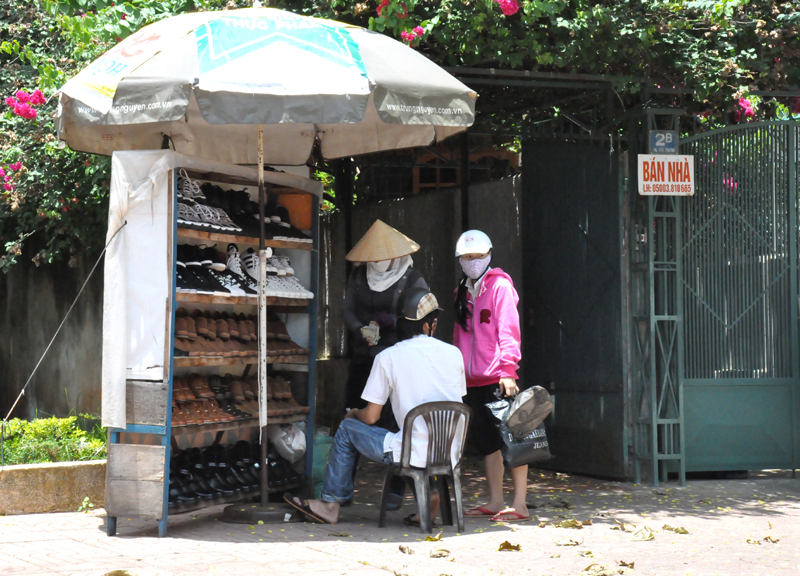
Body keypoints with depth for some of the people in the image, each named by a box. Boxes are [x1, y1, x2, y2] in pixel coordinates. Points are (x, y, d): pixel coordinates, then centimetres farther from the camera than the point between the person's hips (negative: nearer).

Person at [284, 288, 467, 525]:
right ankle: (431, 493, 20)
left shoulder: (388, 357, -5)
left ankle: (330, 504, 24)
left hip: (414, 455, -4)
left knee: (347, 428, 17)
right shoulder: (453, 354, 4)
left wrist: (354, 414, 23)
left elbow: (370, 417, -1)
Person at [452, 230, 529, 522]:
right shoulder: (463, 292, 17)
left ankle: (519, 504, -4)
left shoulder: (500, 286, -4)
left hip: (497, 378, -7)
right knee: (486, 441, 11)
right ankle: (495, 502, 17)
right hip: (472, 379, 7)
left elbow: (508, 331, -11)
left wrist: (507, 369, -19)